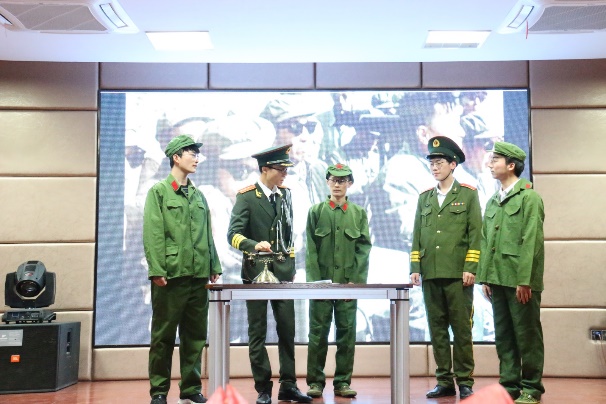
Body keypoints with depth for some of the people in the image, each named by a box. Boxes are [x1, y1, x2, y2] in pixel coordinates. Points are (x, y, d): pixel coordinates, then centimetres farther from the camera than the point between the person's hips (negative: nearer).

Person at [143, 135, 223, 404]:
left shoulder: (199, 196, 16)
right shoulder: (158, 192, 0)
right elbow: (152, 234, -8)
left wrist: (214, 266, 9)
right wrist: (156, 270, -15)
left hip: (198, 276, 5)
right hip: (171, 275, -5)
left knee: (195, 336, 9)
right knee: (163, 336, 3)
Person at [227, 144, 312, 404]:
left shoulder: (285, 194, 11)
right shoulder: (246, 197, -6)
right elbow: (233, 235, -14)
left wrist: (291, 265, 15)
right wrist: (256, 245, -31)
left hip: (283, 272, 5)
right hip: (256, 272, -5)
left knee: (288, 331, 5)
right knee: (258, 333, 3)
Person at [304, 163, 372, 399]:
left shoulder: (359, 213, 8)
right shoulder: (316, 211, 6)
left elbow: (363, 249, 4)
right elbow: (311, 250, 1)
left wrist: (357, 280, -6)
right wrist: (315, 280, -8)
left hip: (349, 283, 1)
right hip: (321, 282, -1)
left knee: (347, 333, 4)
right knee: (318, 333, 3)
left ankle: (343, 382, 12)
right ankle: (315, 382, 11)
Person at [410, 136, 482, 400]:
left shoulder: (468, 194, 4)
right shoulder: (424, 198, 15)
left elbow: (475, 234, -2)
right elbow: (417, 236, 14)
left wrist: (470, 268, -10)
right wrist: (415, 268, 5)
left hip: (458, 275, -4)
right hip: (430, 275, 4)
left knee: (462, 329, 0)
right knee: (437, 329, 7)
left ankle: (465, 382, 9)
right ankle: (444, 382, 14)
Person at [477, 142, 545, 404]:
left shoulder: (529, 197, -5)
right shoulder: (493, 202, 16)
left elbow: (531, 242, -12)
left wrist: (524, 280, -17)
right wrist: (484, 277, 9)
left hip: (520, 280, -6)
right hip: (497, 279, 7)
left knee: (527, 334, 2)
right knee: (503, 335, 10)